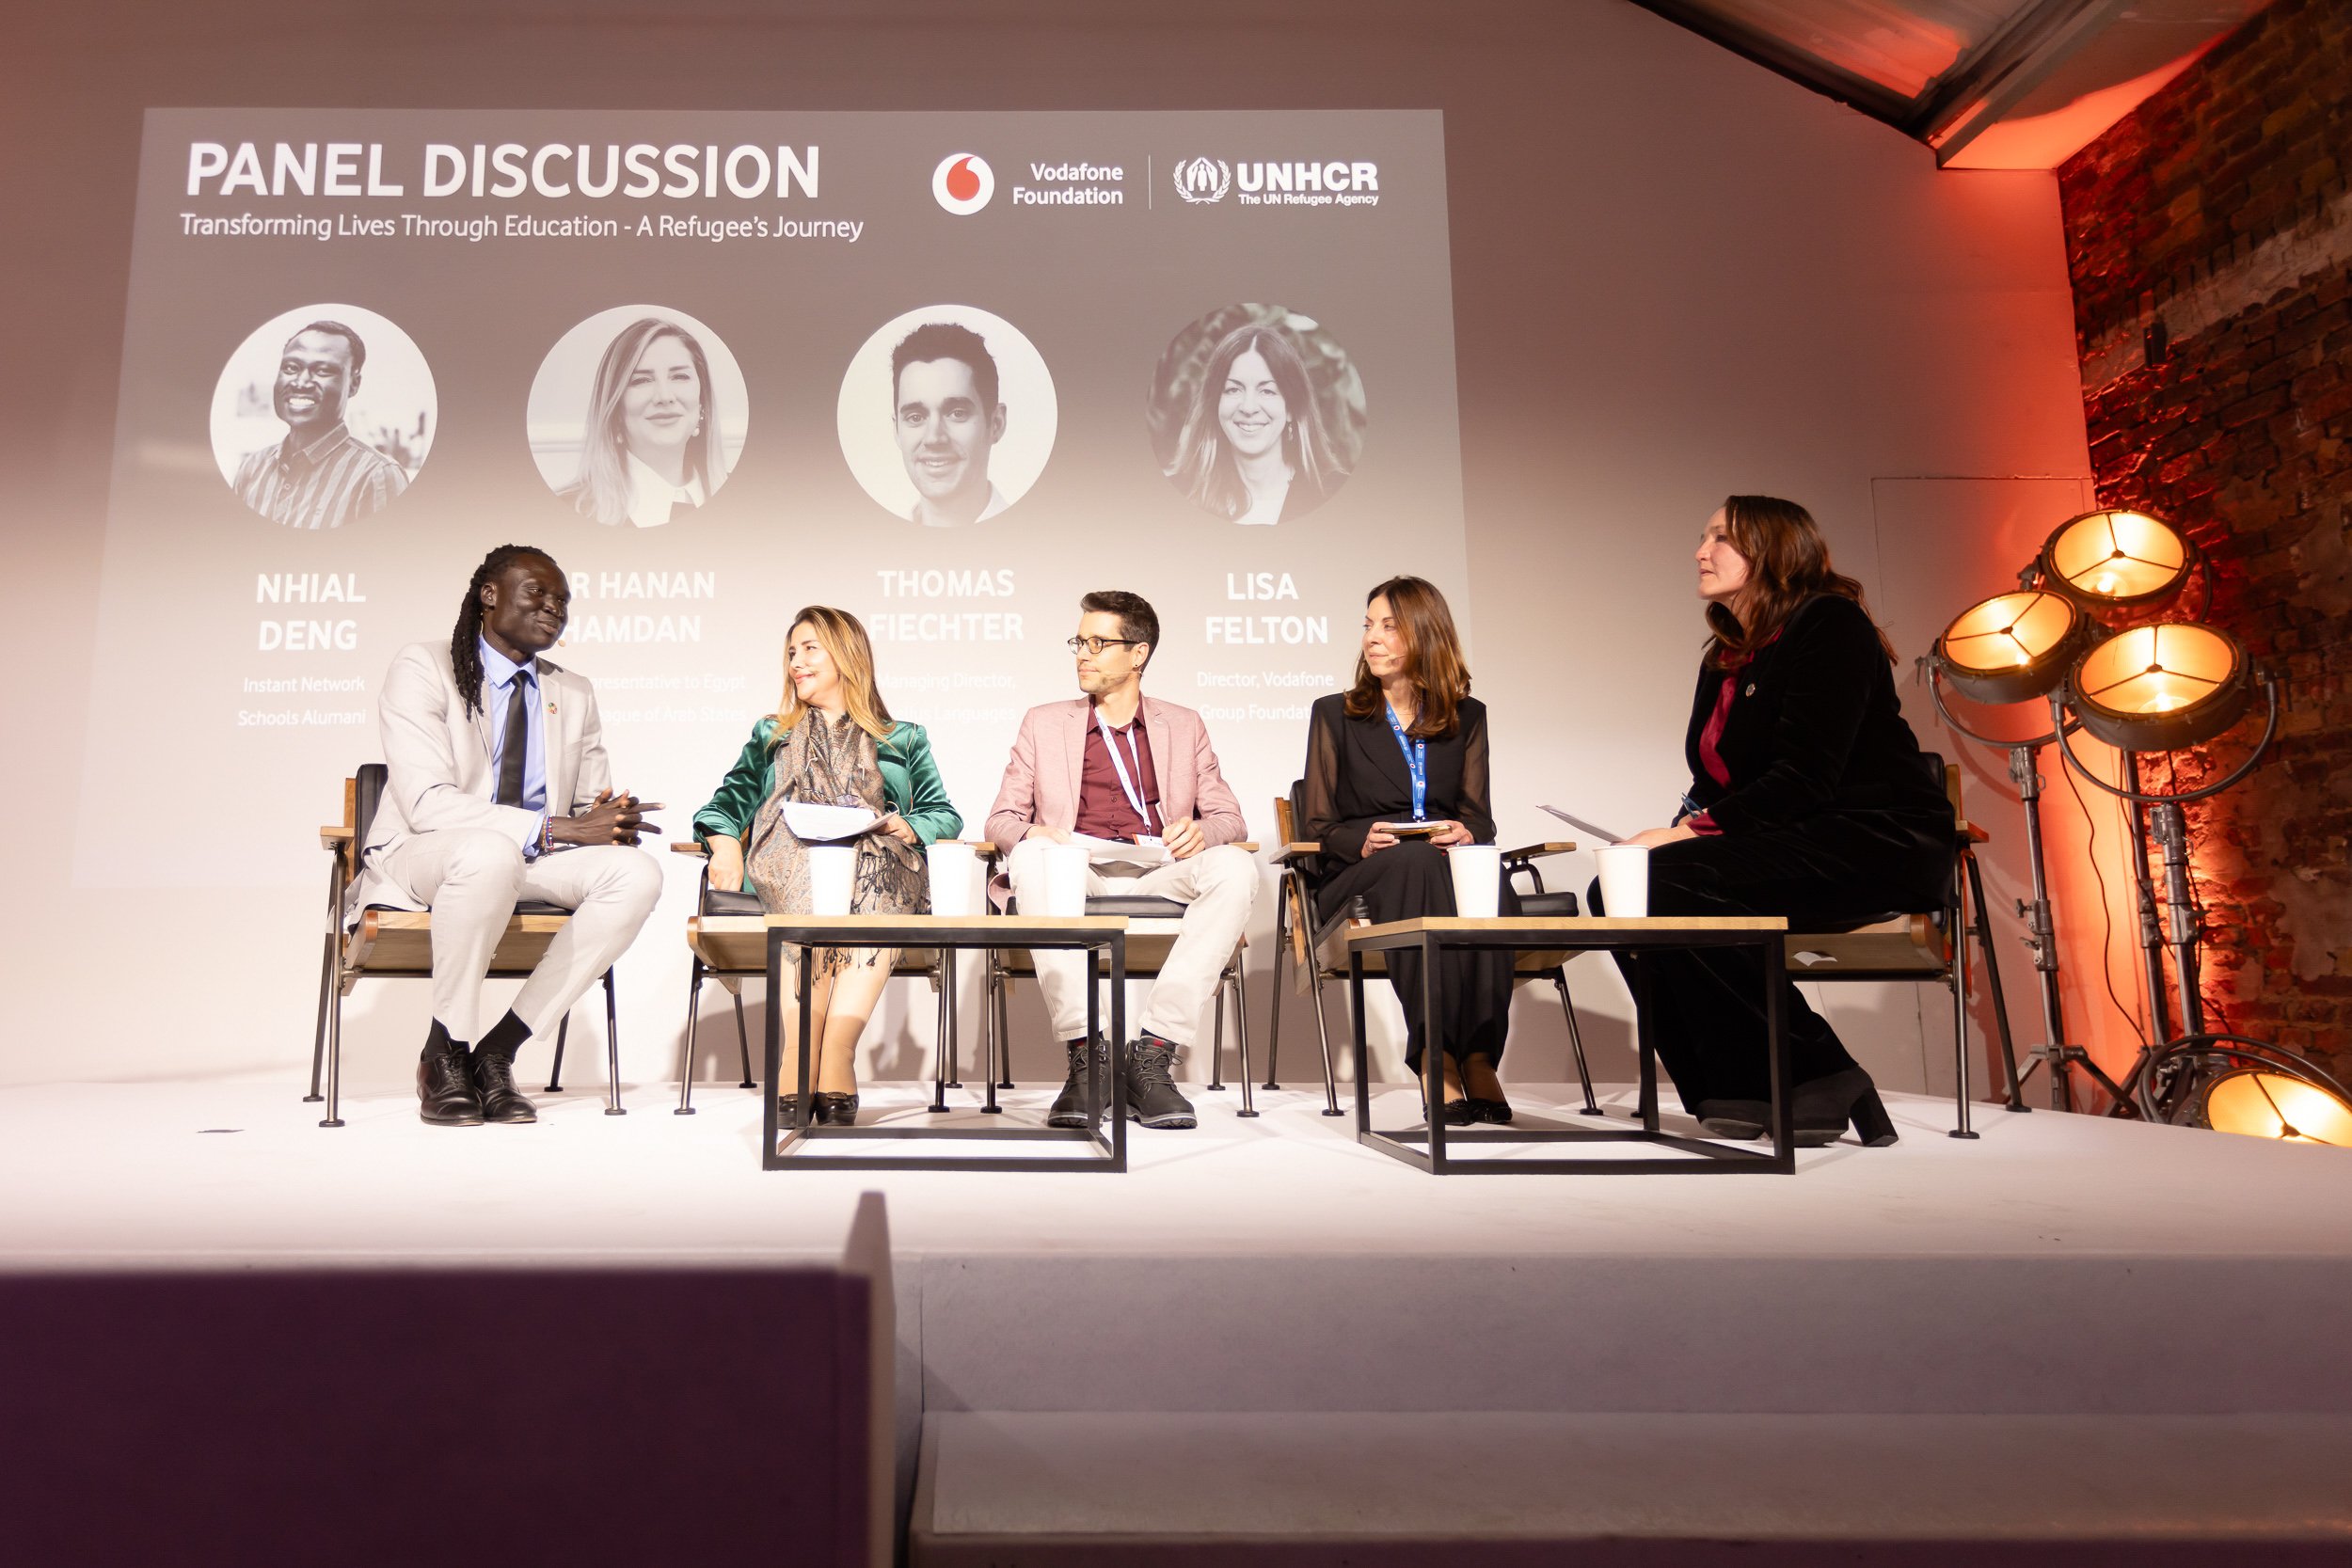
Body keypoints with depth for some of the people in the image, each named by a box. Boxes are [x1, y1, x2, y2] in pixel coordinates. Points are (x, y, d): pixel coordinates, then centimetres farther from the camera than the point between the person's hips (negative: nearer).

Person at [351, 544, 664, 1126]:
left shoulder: (574, 695, 12)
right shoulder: (422, 668, -5)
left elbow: (592, 809, 10)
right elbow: (427, 802, -18)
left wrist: (612, 821, -17)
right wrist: (555, 828, -27)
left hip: (532, 862, 5)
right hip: (415, 861, -5)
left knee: (636, 872, -25)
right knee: (491, 852, -40)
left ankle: (497, 1050, -18)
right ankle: (444, 1056, -19)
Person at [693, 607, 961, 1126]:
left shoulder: (904, 740, 29)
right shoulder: (771, 735, 34)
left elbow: (944, 815, 20)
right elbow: (731, 799, 22)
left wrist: (910, 827, -4)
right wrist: (725, 843, -1)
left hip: (877, 863, 0)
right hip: (790, 863, 1)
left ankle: (810, 1065, -47)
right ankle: (833, 1077, -45)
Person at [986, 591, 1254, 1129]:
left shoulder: (1183, 725, 21)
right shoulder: (1044, 723, 20)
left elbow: (1230, 818, 16)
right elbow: (1001, 819, 15)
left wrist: (1202, 831, -10)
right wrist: (1033, 833, -10)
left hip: (1159, 874, 1)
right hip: (1077, 873, 0)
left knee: (1235, 866, -31)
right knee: (1031, 859, -35)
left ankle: (1153, 1053, -31)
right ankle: (1085, 1055, -35)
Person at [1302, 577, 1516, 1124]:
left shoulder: (1466, 716, 20)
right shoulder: (1335, 714, 14)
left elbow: (1480, 818, 14)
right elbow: (1316, 825, 8)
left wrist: (1465, 834, -11)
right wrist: (1363, 840, -14)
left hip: (1449, 863, 2)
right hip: (1359, 876, -1)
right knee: (1414, 862, -39)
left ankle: (1478, 1055, -36)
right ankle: (1439, 1058, -41)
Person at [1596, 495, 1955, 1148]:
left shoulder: (1829, 625, -8)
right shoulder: (1725, 658, 18)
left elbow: (1806, 778, -19)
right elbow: (1713, 784, 12)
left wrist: (1690, 834, -22)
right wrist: (1671, 837, -9)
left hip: (1878, 843, -9)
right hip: (1788, 844, 9)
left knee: (1668, 887, -27)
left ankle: (1814, 1082, -15)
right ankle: (1736, 1095, -6)